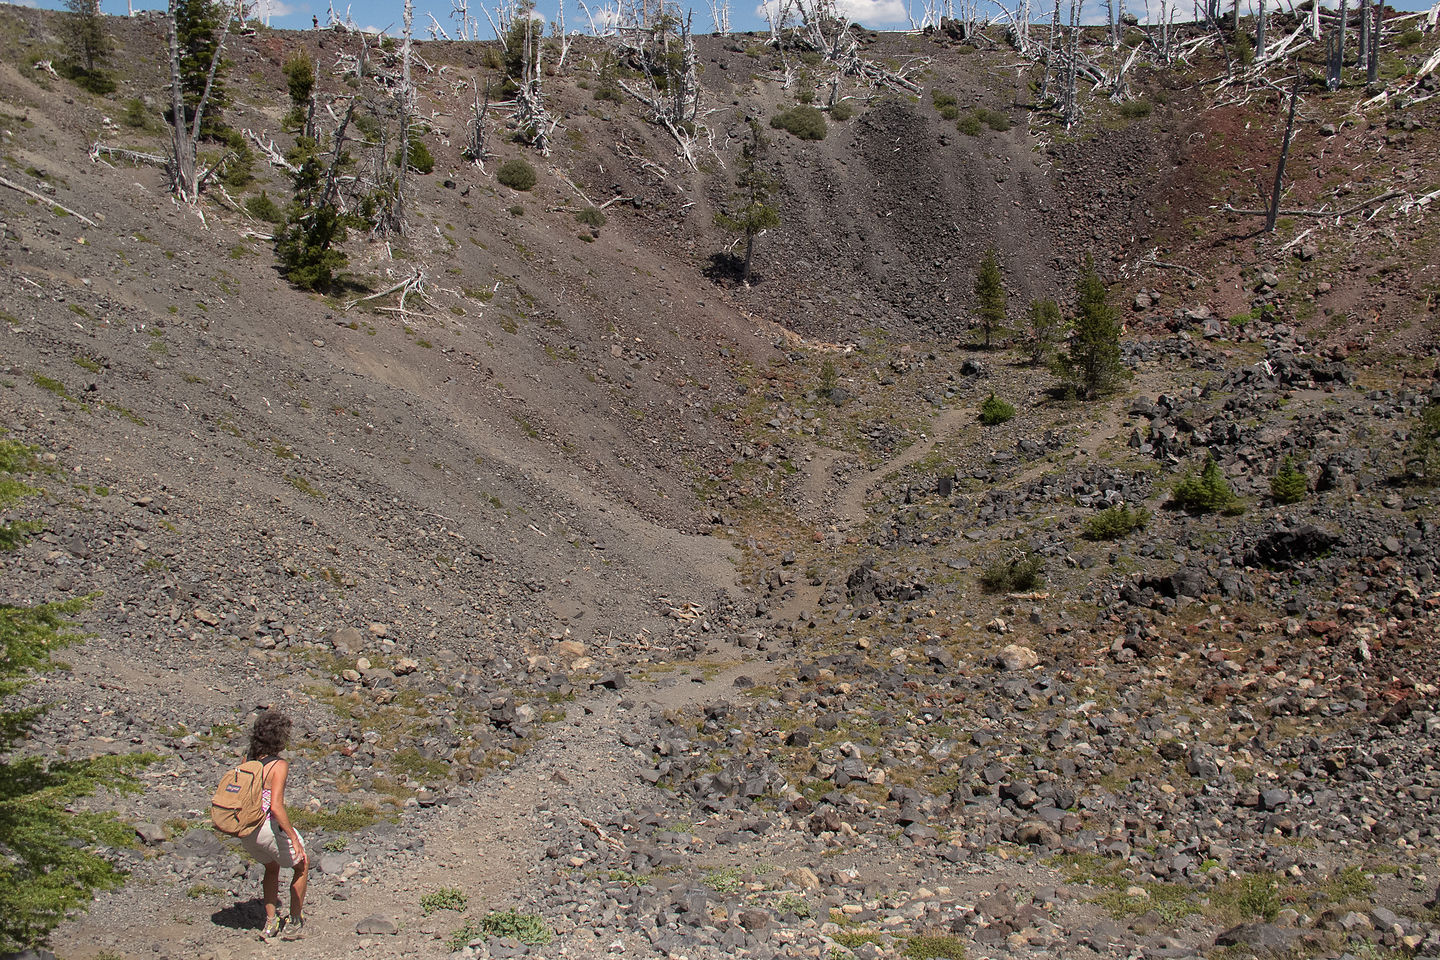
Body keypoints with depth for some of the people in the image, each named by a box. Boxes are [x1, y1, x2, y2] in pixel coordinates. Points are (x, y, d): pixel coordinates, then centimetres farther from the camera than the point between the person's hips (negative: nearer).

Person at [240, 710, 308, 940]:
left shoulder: (248, 759, 1)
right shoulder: (278, 766, -20)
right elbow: (276, 806, -27)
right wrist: (294, 838, -23)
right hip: (269, 828, -7)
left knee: (271, 867, 32)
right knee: (301, 866, 18)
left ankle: (271, 923, 31)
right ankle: (294, 924, 24)